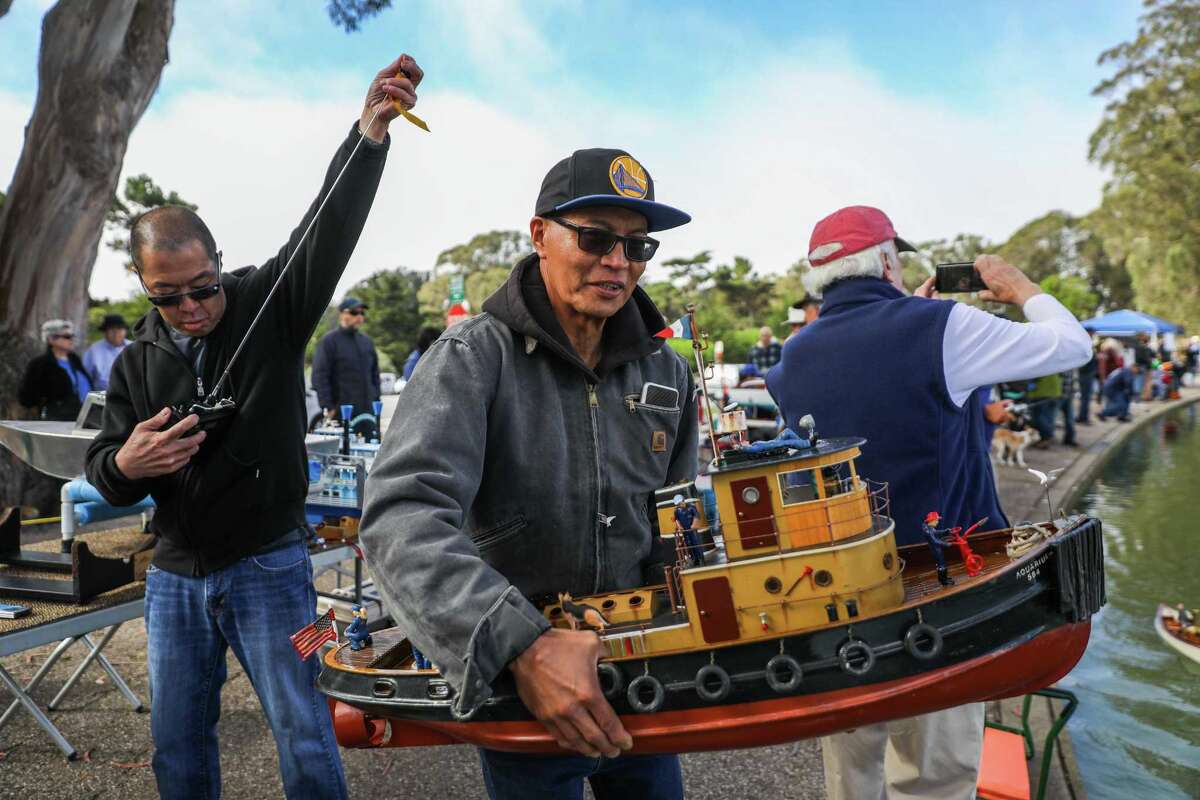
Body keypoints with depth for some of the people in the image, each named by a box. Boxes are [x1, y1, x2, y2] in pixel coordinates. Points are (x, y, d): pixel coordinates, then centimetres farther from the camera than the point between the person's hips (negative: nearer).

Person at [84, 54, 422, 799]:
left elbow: (331, 228, -22)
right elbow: (104, 470, 9)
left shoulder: (272, 306, -7)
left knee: (305, 738, 1)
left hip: (269, 566, -4)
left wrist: (369, 133, -37)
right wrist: (125, 465, -17)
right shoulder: (137, 362, 4)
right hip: (175, 576, 4)